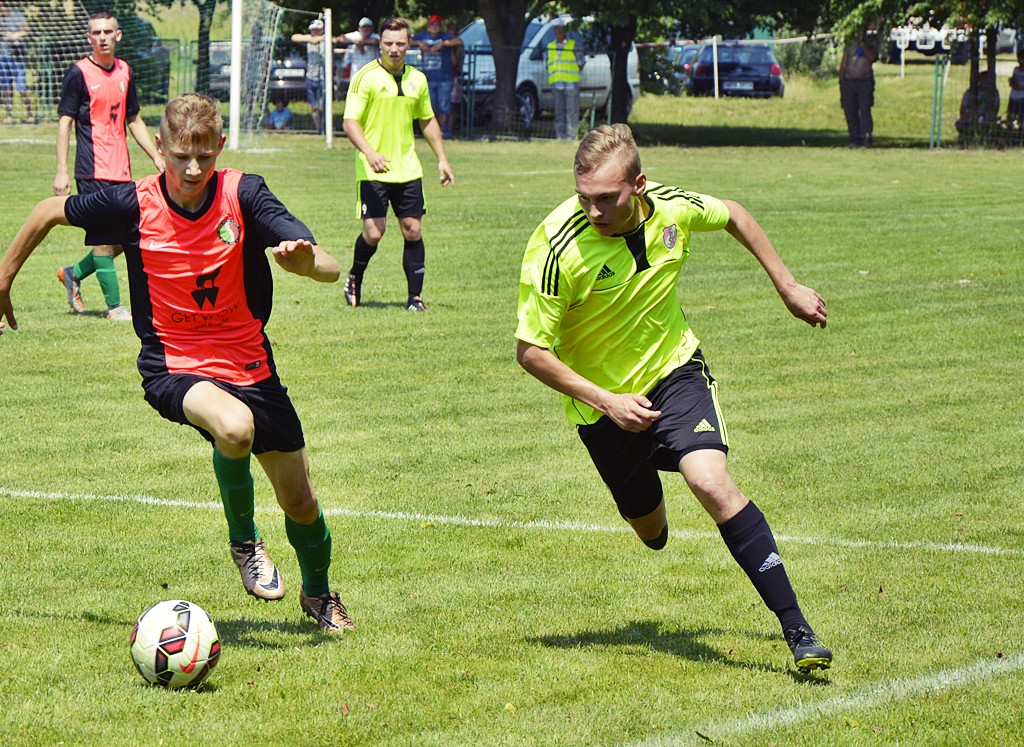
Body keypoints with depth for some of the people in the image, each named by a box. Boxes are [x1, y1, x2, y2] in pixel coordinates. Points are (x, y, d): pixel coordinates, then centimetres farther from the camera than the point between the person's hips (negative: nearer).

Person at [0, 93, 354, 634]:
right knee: (234, 428, -36)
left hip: (250, 365, 2)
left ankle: (319, 594, 42)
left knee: (300, 503, 8)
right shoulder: (133, 204, -13)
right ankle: (243, 540, -6)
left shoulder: (244, 194, -13)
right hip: (174, 367, -2)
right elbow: (49, 212, 6)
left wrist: (307, 259, -41)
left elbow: (330, 268, -18)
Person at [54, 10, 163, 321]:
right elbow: (64, 122, -7)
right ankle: (114, 306, 0)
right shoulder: (78, 73, -6)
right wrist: (61, 172, -13)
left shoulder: (124, 72, 12)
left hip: (121, 170, 7)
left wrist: (156, 156, 16)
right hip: (93, 170, -7)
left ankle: (73, 273, 26)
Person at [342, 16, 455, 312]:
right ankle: (355, 279, 19)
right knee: (374, 232, -10)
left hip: (407, 170, 4)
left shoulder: (417, 79, 10)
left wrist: (442, 159, 18)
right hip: (372, 172, -4)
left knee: (413, 230, -1)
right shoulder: (366, 77, -7)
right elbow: (350, 122, -11)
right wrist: (369, 152, -26)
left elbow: (428, 120, 23)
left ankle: (415, 297, 6)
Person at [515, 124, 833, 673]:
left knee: (711, 483, -23)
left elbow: (733, 216, 7)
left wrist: (787, 286, 11)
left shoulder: (671, 209, -18)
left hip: (674, 368, 0)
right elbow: (531, 350, -19)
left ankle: (795, 627, -21)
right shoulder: (556, 247, -28)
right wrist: (606, 402, -24)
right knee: (649, 527, 14)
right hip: (603, 404, 0)